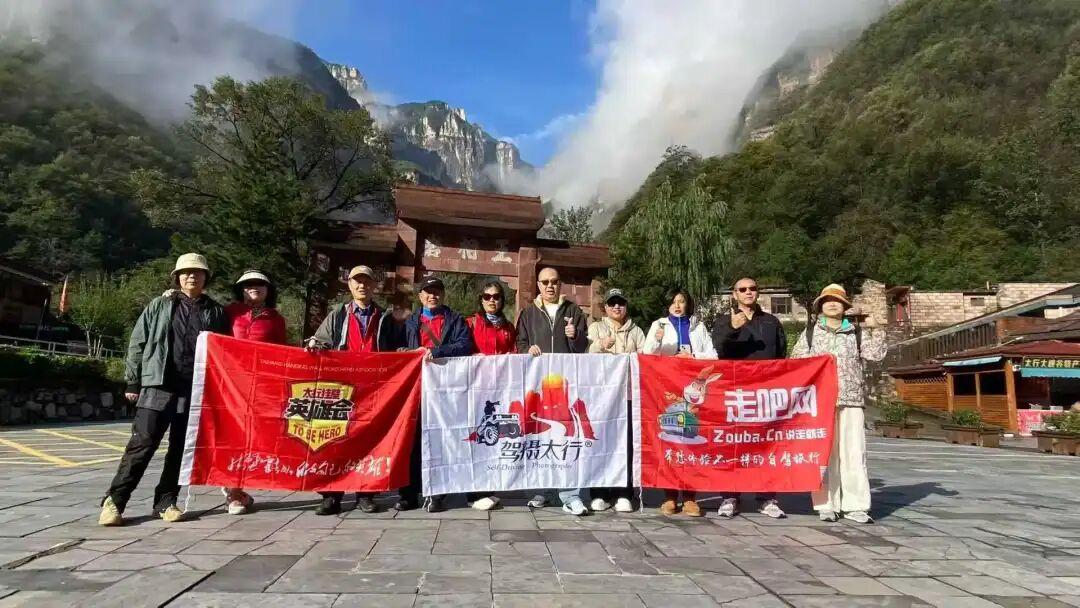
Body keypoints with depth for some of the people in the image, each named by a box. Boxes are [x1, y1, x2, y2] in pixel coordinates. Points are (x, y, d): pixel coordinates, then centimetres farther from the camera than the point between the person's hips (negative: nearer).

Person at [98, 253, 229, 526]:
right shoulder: (160, 306, 8)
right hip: (158, 386, -1)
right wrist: (132, 382, 5)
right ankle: (114, 499, 4)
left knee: (182, 449, 6)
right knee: (142, 444, -5)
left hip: (196, 391, 2)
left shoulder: (216, 312, 9)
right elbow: (137, 344, 9)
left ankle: (165, 501, 17)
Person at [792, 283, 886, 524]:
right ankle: (826, 505, 5)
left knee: (853, 452, -2)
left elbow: (876, 354, 4)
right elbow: (795, 362, 7)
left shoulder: (856, 333, 13)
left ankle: (855, 505, 4)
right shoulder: (810, 333, 10)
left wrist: (877, 330, -5)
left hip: (851, 399, 1)